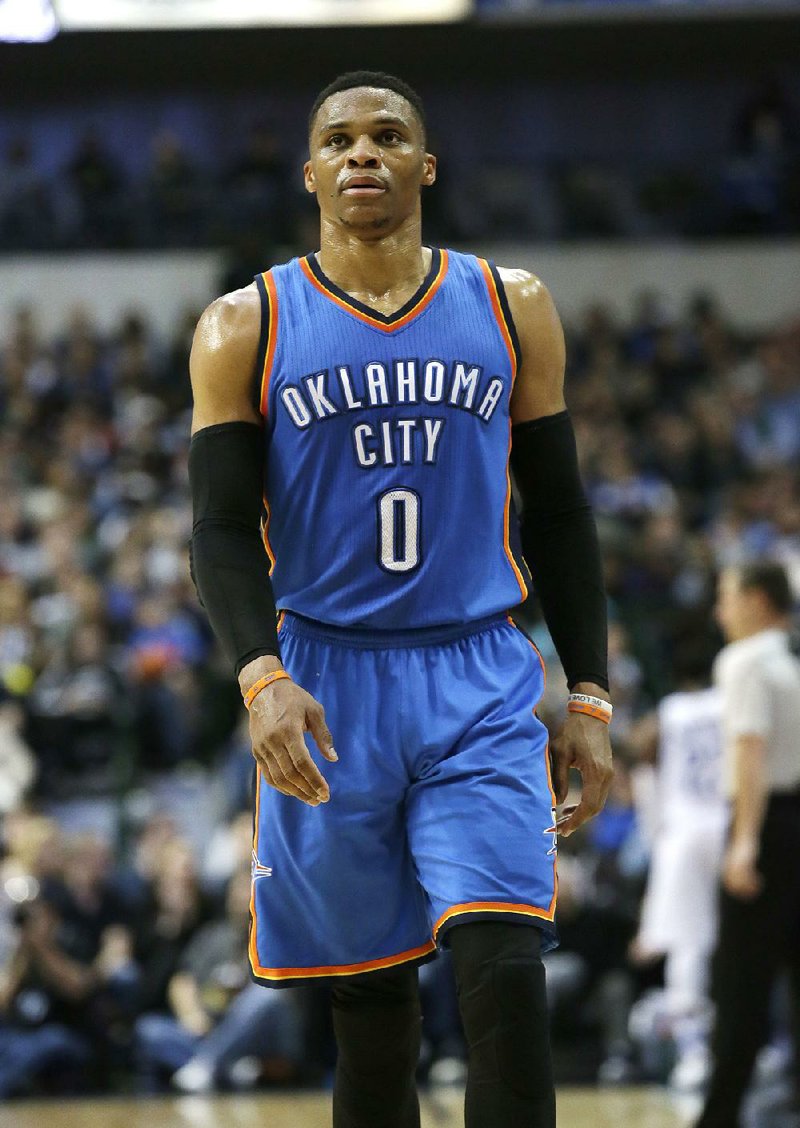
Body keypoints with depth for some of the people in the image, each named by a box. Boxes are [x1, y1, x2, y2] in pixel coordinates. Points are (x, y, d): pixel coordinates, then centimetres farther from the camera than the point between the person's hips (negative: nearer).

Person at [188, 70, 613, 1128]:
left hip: (482, 689, 0)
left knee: (505, 978, -15)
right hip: (326, 693, 0)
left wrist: (591, 698, 5)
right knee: (370, 1003, 5)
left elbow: (559, 514, 11)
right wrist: (261, 677, -21)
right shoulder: (246, 329, 2)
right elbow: (222, 530, -3)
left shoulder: (512, 307, 7)